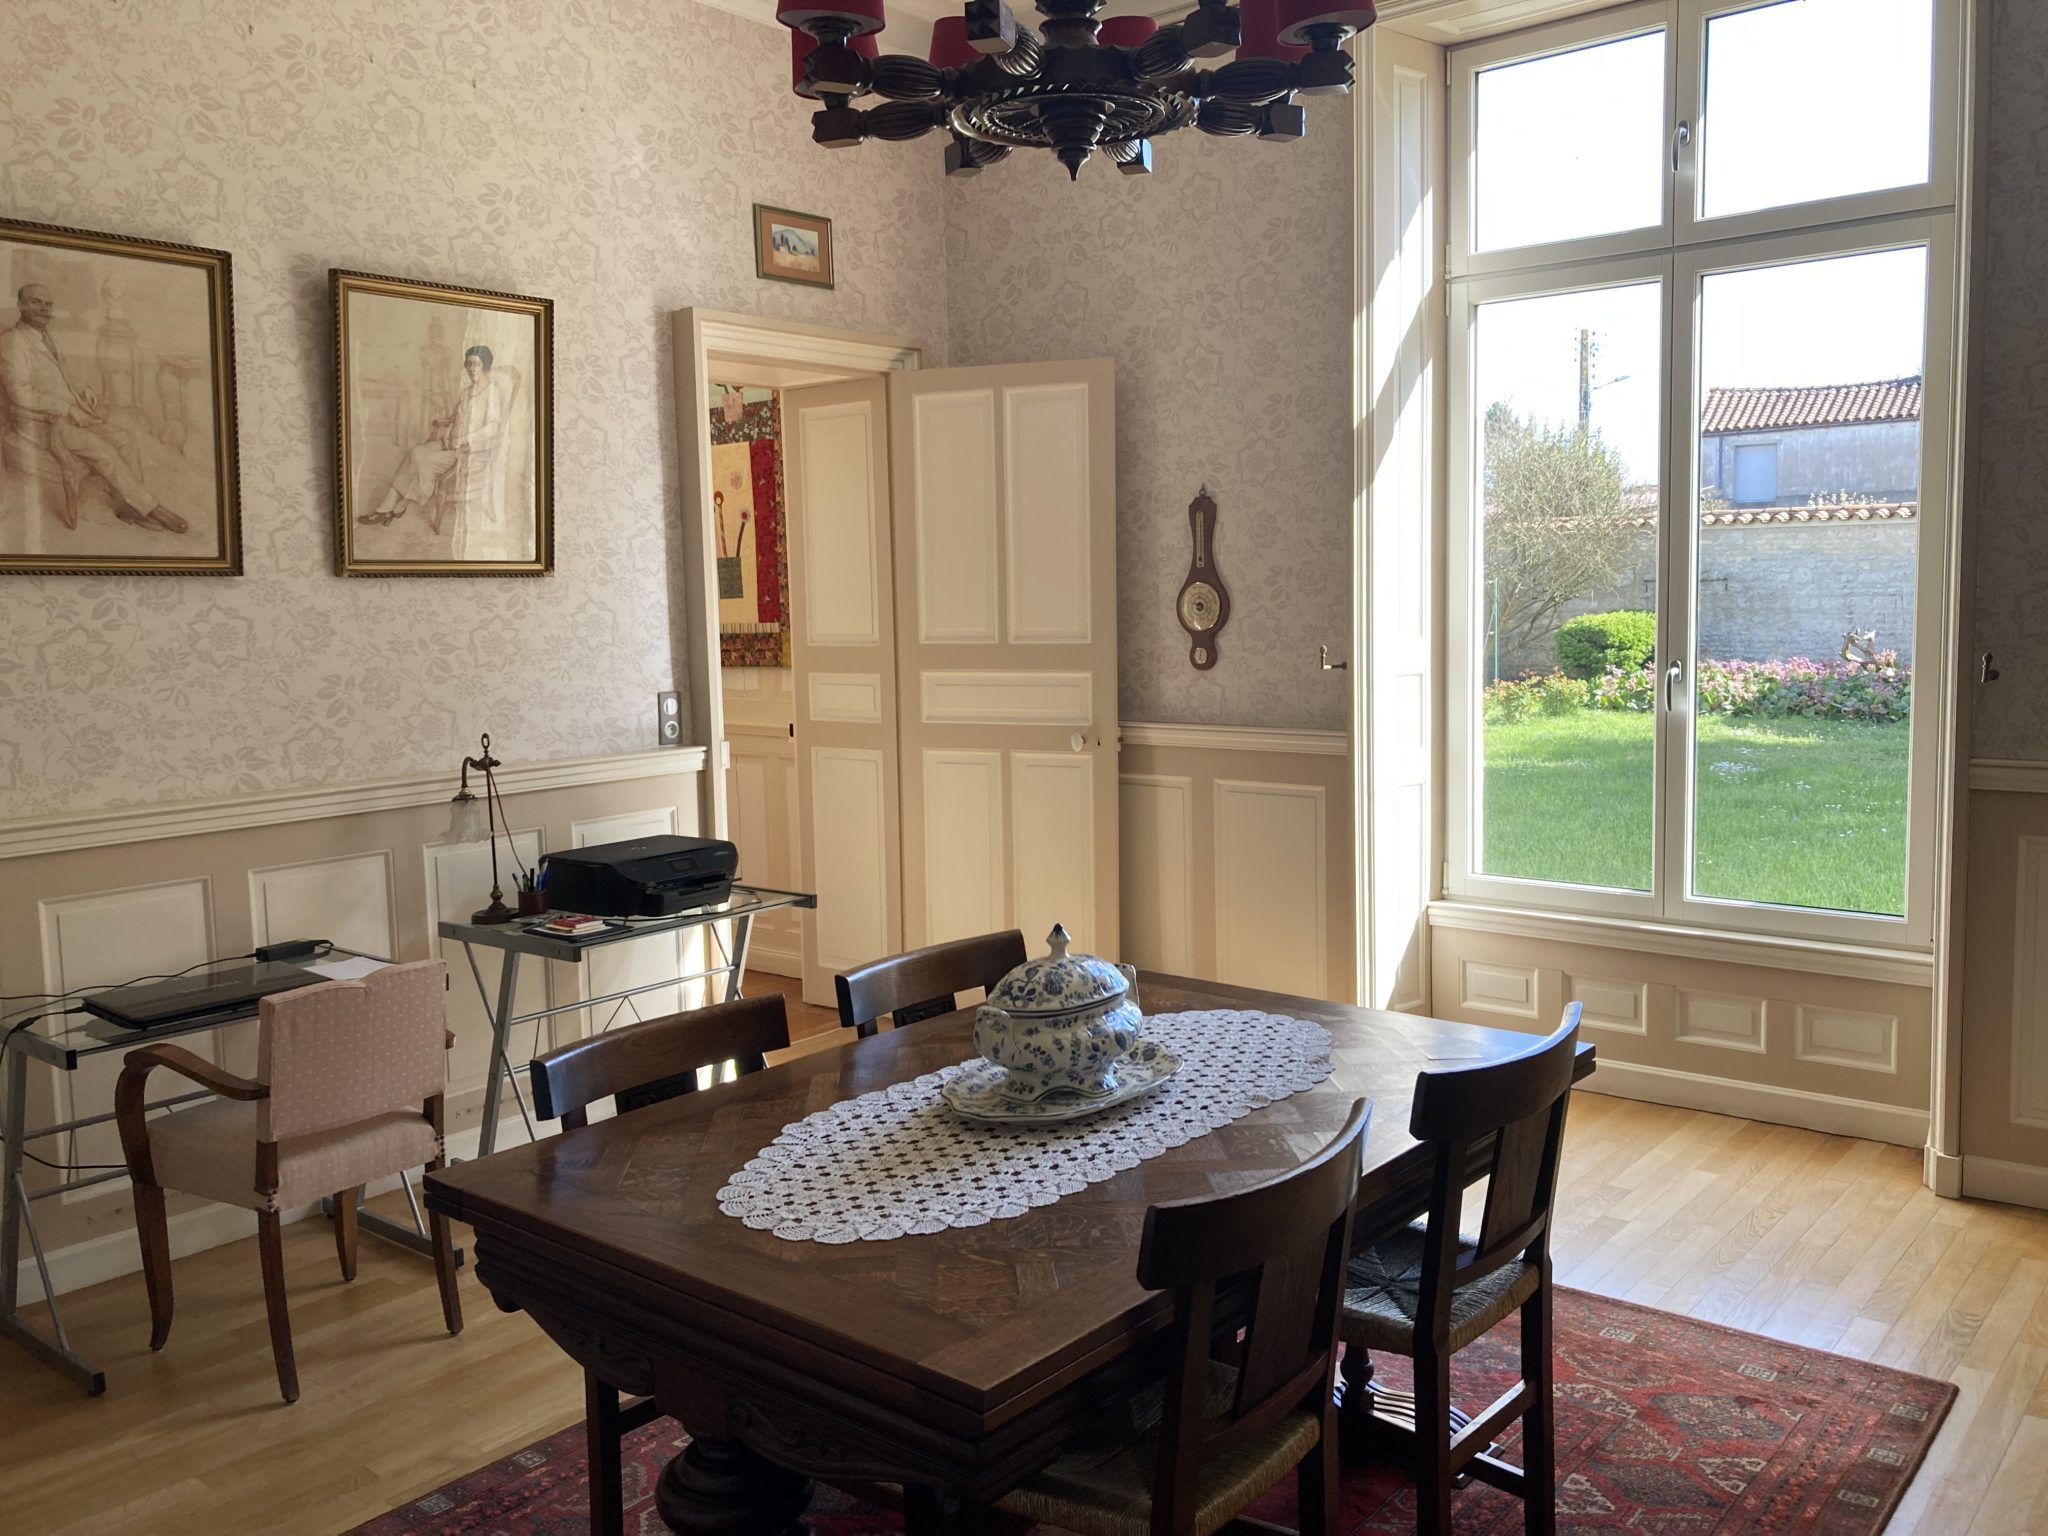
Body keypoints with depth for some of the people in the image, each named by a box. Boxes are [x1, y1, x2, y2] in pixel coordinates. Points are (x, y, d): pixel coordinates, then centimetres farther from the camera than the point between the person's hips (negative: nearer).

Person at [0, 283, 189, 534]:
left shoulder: (48, 338, 17)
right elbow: (20, 393, -19)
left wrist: (84, 394, 3)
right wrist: (68, 409, -21)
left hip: (66, 415, 8)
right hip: (38, 422, -8)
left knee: (123, 438, -13)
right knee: (102, 449, -25)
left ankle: (127, 505, -9)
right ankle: (151, 507, -17)